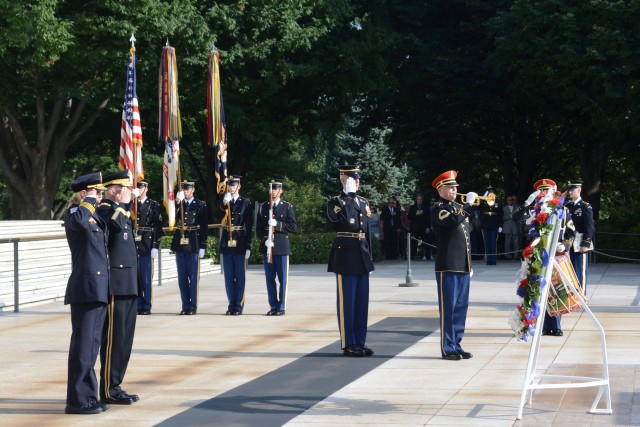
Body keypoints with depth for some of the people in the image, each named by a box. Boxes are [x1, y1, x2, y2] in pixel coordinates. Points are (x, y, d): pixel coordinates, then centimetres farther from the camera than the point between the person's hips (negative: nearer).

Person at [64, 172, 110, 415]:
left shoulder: (95, 217, 17)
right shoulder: (75, 215, -10)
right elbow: (78, 221, -36)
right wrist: (89, 202, -21)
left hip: (98, 289, 9)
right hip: (85, 288, -9)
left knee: (92, 344, 12)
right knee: (83, 344, -6)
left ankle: (88, 396, 19)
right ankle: (77, 400, -2)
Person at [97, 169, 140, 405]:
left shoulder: (122, 210, 19)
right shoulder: (105, 209, -11)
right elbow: (117, 224, -30)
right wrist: (123, 204, -17)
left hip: (127, 286, 10)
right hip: (115, 285, -10)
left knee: (124, 337, 11)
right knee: (114, 337, -6)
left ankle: (114, 386, 17)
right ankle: (109, 390, -1)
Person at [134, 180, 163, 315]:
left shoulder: (154, 205, 2)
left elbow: (158, 227, -3)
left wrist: (155, 247, -9)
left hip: (146, 247, -3)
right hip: (132, 247, 3)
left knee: (146, 278, -1)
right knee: (134, 277, 5)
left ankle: (147, 307, 4)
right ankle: (138, 305, 10)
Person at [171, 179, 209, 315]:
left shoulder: (200, 206, 1)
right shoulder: (178, 204, 11)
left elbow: (204, 227, -2)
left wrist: (202, 247, -8)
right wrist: (177, 203, -15)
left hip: (193, 246, -4)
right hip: (180, 245, 4)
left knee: (193, 277, -1)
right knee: (182, 277, 6)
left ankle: (193, 306, 4)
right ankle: (185, 306, 11)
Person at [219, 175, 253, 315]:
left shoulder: (246, 203, 1)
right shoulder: (223, 203, 9)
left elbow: (249, 226, -2)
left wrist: (248, 246, -7)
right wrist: (224, 203, -32)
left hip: (240, 244, -3)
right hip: (226, 244, 3)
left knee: (240, 277, 0)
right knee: (229, 277, 7)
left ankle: (239, 306, 4)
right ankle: (231, 305, 13)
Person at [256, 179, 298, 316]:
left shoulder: (287, 207, 3)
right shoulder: (263, 207, 10)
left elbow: (293, 227, -4)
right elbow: (258, 228, 7)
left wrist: (278, 224, -16)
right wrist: (265, 239, -10)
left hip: (282, 246, -2)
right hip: (267, 246, 2)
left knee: (282, 278, -1)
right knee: (270, 278, 5)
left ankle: (281, 307, 4)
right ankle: (273, 306, 11)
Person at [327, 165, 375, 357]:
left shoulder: (364, 203, 16)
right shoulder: (335, 202, -4)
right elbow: (344, 218, -26)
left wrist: (369, 257, 17)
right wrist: (349, 195, -19)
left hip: (362, 258, 7)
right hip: (345, 256, -7)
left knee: (362, 303, 8)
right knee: (347, 302, -3)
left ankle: (360, 342, 14)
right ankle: (348, 344, 2)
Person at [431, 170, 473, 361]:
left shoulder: (459, 207, 19)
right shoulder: (438, 209, -6)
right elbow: (453, 221, -27)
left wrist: (469, 265, 21)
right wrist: (468, 204, -18)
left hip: (463, 266, 8)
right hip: (448, 266, -8)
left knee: (461, 308, 9)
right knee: (448, 308, -5)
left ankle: (456, 345, 16)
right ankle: (447, 348, -1)